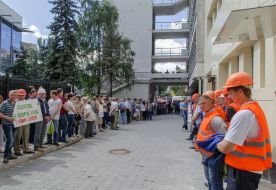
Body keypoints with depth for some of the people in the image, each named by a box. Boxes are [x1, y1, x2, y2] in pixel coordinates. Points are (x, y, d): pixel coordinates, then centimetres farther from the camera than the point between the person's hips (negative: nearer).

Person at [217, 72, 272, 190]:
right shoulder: (256, 108, 9)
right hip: (251, 168, 9)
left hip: (243, 170, -9)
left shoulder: (243, 114, -24)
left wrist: (217, 144, -4)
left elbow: (225, 148, -25)